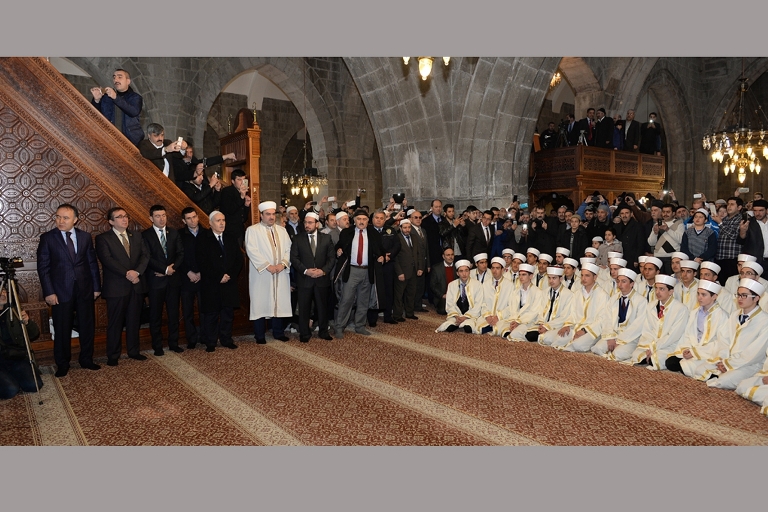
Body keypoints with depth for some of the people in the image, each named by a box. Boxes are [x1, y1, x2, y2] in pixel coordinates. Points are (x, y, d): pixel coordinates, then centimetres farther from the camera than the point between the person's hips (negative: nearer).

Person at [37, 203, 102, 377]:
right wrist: (48, 292, -10)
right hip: (61, 291, -2)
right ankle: (62, 364, 22)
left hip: (84, 289, 2)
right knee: (62, 329, 7)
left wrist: (96, 287, 4)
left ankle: (86, 359, 25)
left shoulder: (85, 237, 4)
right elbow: (43, 267, -4)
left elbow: (92, 263, 7)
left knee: (87, 326, 9)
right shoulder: (47, 238, -3)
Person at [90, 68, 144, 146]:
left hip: (130, 140, -2)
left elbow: (134, 112, -13)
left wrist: (116, 98, -22)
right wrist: (96, 100, -7)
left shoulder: (135, 97, 8)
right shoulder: (106, 97, 14)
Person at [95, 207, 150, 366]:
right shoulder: (103, 238, -1)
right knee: (115, 323, 4)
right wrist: (127, 274, -20)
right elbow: (107, 260, -14)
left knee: (134, 321, 11)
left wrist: (137, 272, -13)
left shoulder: (137, 236, 13)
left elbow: (145, 254, 3)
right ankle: (113, 356, 14)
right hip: (117, 286, -4)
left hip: (137, 285, 4)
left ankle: (133, 351, 23)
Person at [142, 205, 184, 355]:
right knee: (155, 314, 5)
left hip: (173, 278, 3)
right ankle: (157, 346, 14)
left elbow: (181, 253, 4)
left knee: (174, 313, 9)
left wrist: (172, 269, -10)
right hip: (156, 280, -3)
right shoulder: (145, 235, -2)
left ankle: (174, 343, 19)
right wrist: (165, 269, -15)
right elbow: (148, 258, -10)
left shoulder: (174, 233, 9)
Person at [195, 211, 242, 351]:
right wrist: (219, 276, -14)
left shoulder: (231, 239, 12)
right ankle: (210, 342, 13)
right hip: (211, 285, -4)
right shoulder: (203, 239, -2)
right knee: (211, 314, 2)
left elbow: (239, 260, 8)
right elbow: (203, 262, -10)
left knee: (228, 313, 8)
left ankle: (226, 340, 20)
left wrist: (230, 275, -8)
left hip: (230, 284, 4)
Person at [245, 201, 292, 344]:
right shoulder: (252, 230, -1)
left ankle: (278, 332, 19)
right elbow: (252, 251, -11)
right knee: (260, 304, 1)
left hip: (280, 274, 4)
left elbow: (288, 249, 8)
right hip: (261, 275, -4)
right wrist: (267, 266, -16)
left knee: (279, 302, 8)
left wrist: (283, 264, -9)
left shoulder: (282, 230, 14)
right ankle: (260, 335, 11)